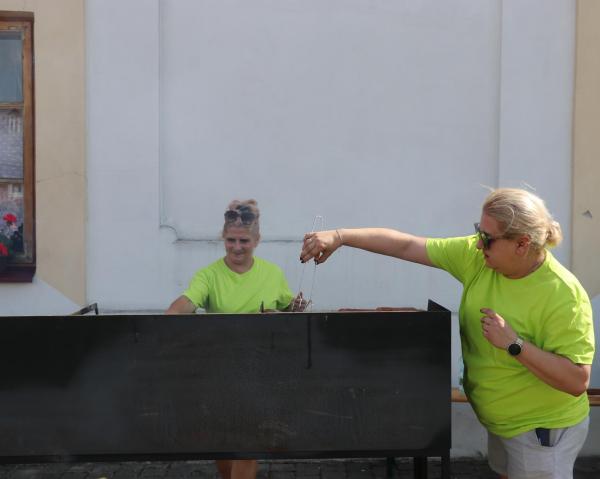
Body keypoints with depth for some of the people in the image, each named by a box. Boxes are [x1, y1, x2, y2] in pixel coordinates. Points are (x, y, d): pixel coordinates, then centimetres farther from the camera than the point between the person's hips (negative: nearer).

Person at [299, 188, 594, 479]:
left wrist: (514, 343, -33)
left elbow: (577, 382, -26)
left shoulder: (564, 295, -26)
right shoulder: (476, 256, -11)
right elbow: (406, 245, -10)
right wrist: (340, 237, -16)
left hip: (542, 429, -6)